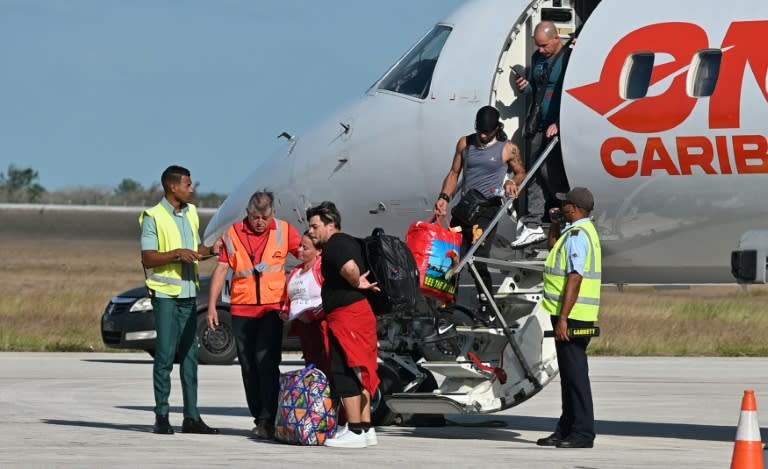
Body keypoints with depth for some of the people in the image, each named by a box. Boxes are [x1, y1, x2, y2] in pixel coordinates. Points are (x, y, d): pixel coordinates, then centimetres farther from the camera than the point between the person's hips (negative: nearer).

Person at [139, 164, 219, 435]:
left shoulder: (191, 213, 14)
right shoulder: (153, 218, -8)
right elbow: (148, 258, -13)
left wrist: (212, 250, 4)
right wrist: (177, 253, -23)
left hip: (188, 293, 7)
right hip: (165, 293, -7)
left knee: (189, 356, 6)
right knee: (165, 356, -7)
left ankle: (191, 417, 8)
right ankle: (162, 417, -3)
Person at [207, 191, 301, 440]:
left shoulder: (284, 231, 2)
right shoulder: (232, 234, 4)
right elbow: (221, 270, 5)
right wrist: (212, 306, -1)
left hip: (272, 307, -3)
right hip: (241, 309, 3)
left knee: (267, 363, -15)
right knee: (248, 367, 7)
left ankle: (267, 420, -16)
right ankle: (259, 418, 16)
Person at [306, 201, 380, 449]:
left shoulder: (335, 245, -12)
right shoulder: (349, 242, 19)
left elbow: (349, 268, -30)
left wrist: (356, 284, -13)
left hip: (346, 315, -10)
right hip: (361, 311, 10)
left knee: (344, 372, -9)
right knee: (359, 372, 13)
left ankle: (355, 431, -10)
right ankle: (366, 429, 17)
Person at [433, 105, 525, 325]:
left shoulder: (508, 149, 1)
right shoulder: (465, 144, 10)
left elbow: (521, 173, 13)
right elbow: (454, 173, 14)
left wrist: (513, 183, -10)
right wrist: (444, 197, 0)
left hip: (488, 208, -4)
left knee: (478, 259, -14)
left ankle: (486, 310, -6)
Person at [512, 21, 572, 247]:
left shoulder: (569, 58, -12)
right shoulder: (538, 57, 13)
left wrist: (559, 124, -19)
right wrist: (526, 87, 2)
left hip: (559, 126, -8)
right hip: (539, 125, 8)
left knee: (549, 171, -12)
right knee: (533, 174, 5)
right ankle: (532, 226, 8)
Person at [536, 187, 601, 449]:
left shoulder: (578, 235, -16)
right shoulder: (576, 232, 18)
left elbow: (575, 279, -23)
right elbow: (553, 245, 40)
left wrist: (563, 318, -26)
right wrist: (555, 223, 22)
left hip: (572, 316, -11)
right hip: (569, 316, 11)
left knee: (575, 374, -9)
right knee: (569, 373, 14)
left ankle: (582, 433, -9)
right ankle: (566, 430, 20)